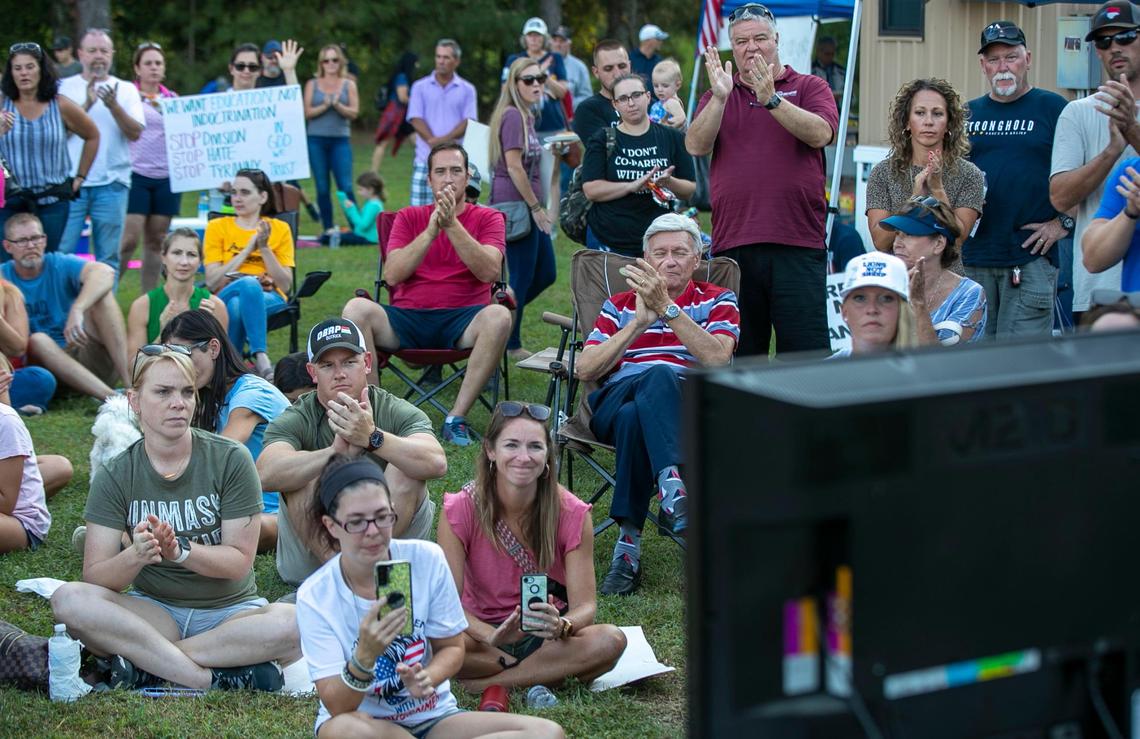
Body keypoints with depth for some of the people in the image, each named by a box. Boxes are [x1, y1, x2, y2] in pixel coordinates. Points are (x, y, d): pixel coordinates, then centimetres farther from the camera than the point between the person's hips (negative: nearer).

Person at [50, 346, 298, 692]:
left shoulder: (230, 459, -5)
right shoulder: (115, 477, -1)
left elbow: (240, 561, -9)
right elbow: (95, 578, -9)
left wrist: (179, 550, -27)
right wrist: (135, 556, -31)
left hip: (230, 609, -1)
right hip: (154, 609, 1)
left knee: (292, 623, -33)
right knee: (69, 599, -28)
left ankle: (145, 663, -22)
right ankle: (216, 678, -28)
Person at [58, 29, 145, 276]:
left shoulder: (126, 89, 10)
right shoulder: (65, 87, 7)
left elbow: (135, 133, -2)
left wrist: (113, 105, -16)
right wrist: (87, 104, -15)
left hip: (112, 182, 1)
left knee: (108, 257, 3)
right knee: (60, 253, -6)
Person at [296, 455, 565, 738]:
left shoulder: (426, 559, -9)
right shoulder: (315, 597, -13)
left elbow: (452, 647, 2)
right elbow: (337, 706, -17)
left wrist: (427, 679, -20)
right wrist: (365, 656, -36)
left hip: (432, 715, 1)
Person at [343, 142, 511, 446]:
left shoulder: (487, 218, 8)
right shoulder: (409, 217, 13)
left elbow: (489, 272, -11)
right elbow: (392, 274, -3)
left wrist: (452, 224, -17)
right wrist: (431, 230, -13)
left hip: (462, 320, -1)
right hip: (408, 318, 1)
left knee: (499, 316, -35)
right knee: (357, 309, -27)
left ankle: (456, 419, -27)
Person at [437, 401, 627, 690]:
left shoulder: (572, 514, -11)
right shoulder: (460, 510, -13)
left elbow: (585, 605, -13)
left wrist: (561, 626, -38)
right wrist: (492, 636, -37)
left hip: (544, 636, 1)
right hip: (482, 631, -1)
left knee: (611, 640, -30)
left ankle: (485, 683, -21)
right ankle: (552, 673, -17)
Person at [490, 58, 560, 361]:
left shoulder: (526, 115, 15)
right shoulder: (512, 115, -14)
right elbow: (514, 167, -19)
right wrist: (536, 206, -15)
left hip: (528, 206, 10)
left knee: (546, 274, 13)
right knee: (522, 277, -2)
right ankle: (511, 345, 10)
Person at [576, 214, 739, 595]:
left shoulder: (717, 302, 19)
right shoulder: (620, 305, 24)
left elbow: (717, 358, -5)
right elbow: (585, 369, 8)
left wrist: (667, 307, -11)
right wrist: (639, 323, -2)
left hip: (692, 408, -1)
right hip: (615, 402, 1)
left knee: (634, 418, -38)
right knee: (657, 376, -37)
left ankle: (629, 543, -43)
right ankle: (673, 482, -52)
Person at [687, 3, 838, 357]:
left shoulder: (810, 87, 10)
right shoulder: (718, 96, 17)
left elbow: (820, 134, -10)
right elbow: (695, 145, 0)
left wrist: (771, 99, -20)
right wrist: (719, 97, -14)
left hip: (797, 244, -2)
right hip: (732, 244, 3)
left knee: (805, 350, -5)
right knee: (737, 353, 7)